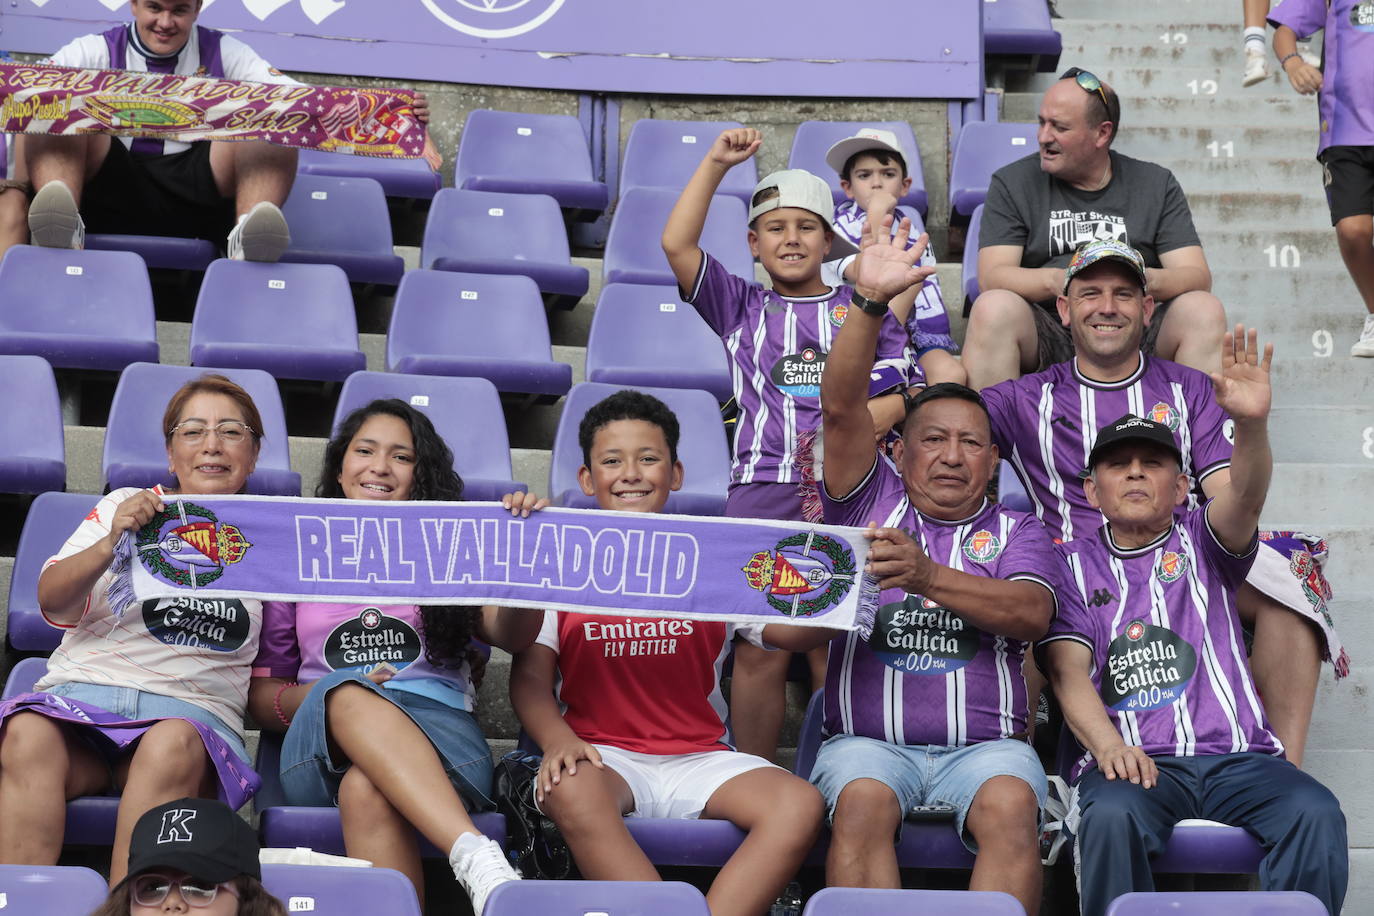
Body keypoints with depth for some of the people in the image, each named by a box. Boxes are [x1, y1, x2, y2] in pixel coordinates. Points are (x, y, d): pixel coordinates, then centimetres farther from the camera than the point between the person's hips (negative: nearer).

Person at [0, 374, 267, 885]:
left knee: (172, 745, -38)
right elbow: (53, 603, 10)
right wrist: (111, 542, -7)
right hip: (82, 689, 1)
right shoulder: (125, 506, 23)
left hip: (194, 706, -1)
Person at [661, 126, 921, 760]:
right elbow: (677, 244, 5)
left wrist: (882, 412, -12)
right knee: (760, 648, -3)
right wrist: (715, 165, 3)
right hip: (763, 489, 0)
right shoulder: (741, 307, 16)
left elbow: (905, 386, 10)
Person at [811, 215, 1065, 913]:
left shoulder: (1016, 531, 17)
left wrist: (927, 576, -17)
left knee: (1010, 806, -32)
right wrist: (870, 301, -12)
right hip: (868, 738, 0)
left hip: (983, 742, 0)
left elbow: (1032, 614, -4)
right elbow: (842, 407, 2)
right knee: (860, 805, -32)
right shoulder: (871, 502, 17)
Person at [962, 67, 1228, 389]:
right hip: (1046, 337, -1)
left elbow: (1198, 277, 2)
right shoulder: (1013, 183, 9)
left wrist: (1147, 280, -21)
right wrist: (1056, 280, -24)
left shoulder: (1157, 184, 13)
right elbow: (991, 277, -4)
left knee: (1205, 311, -25)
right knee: (994, 308, -31)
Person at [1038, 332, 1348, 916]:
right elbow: (1070, 672, 1)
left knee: (1316, 813, -28)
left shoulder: (1201, 542, 17)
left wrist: (1252, 423, -28)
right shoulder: (1074, 565, 14)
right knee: (1110, 816, -35)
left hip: (1235, 754, 2)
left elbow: (1246, 498, -6)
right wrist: (1108, 745, -20)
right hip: (1132, 758, -1)